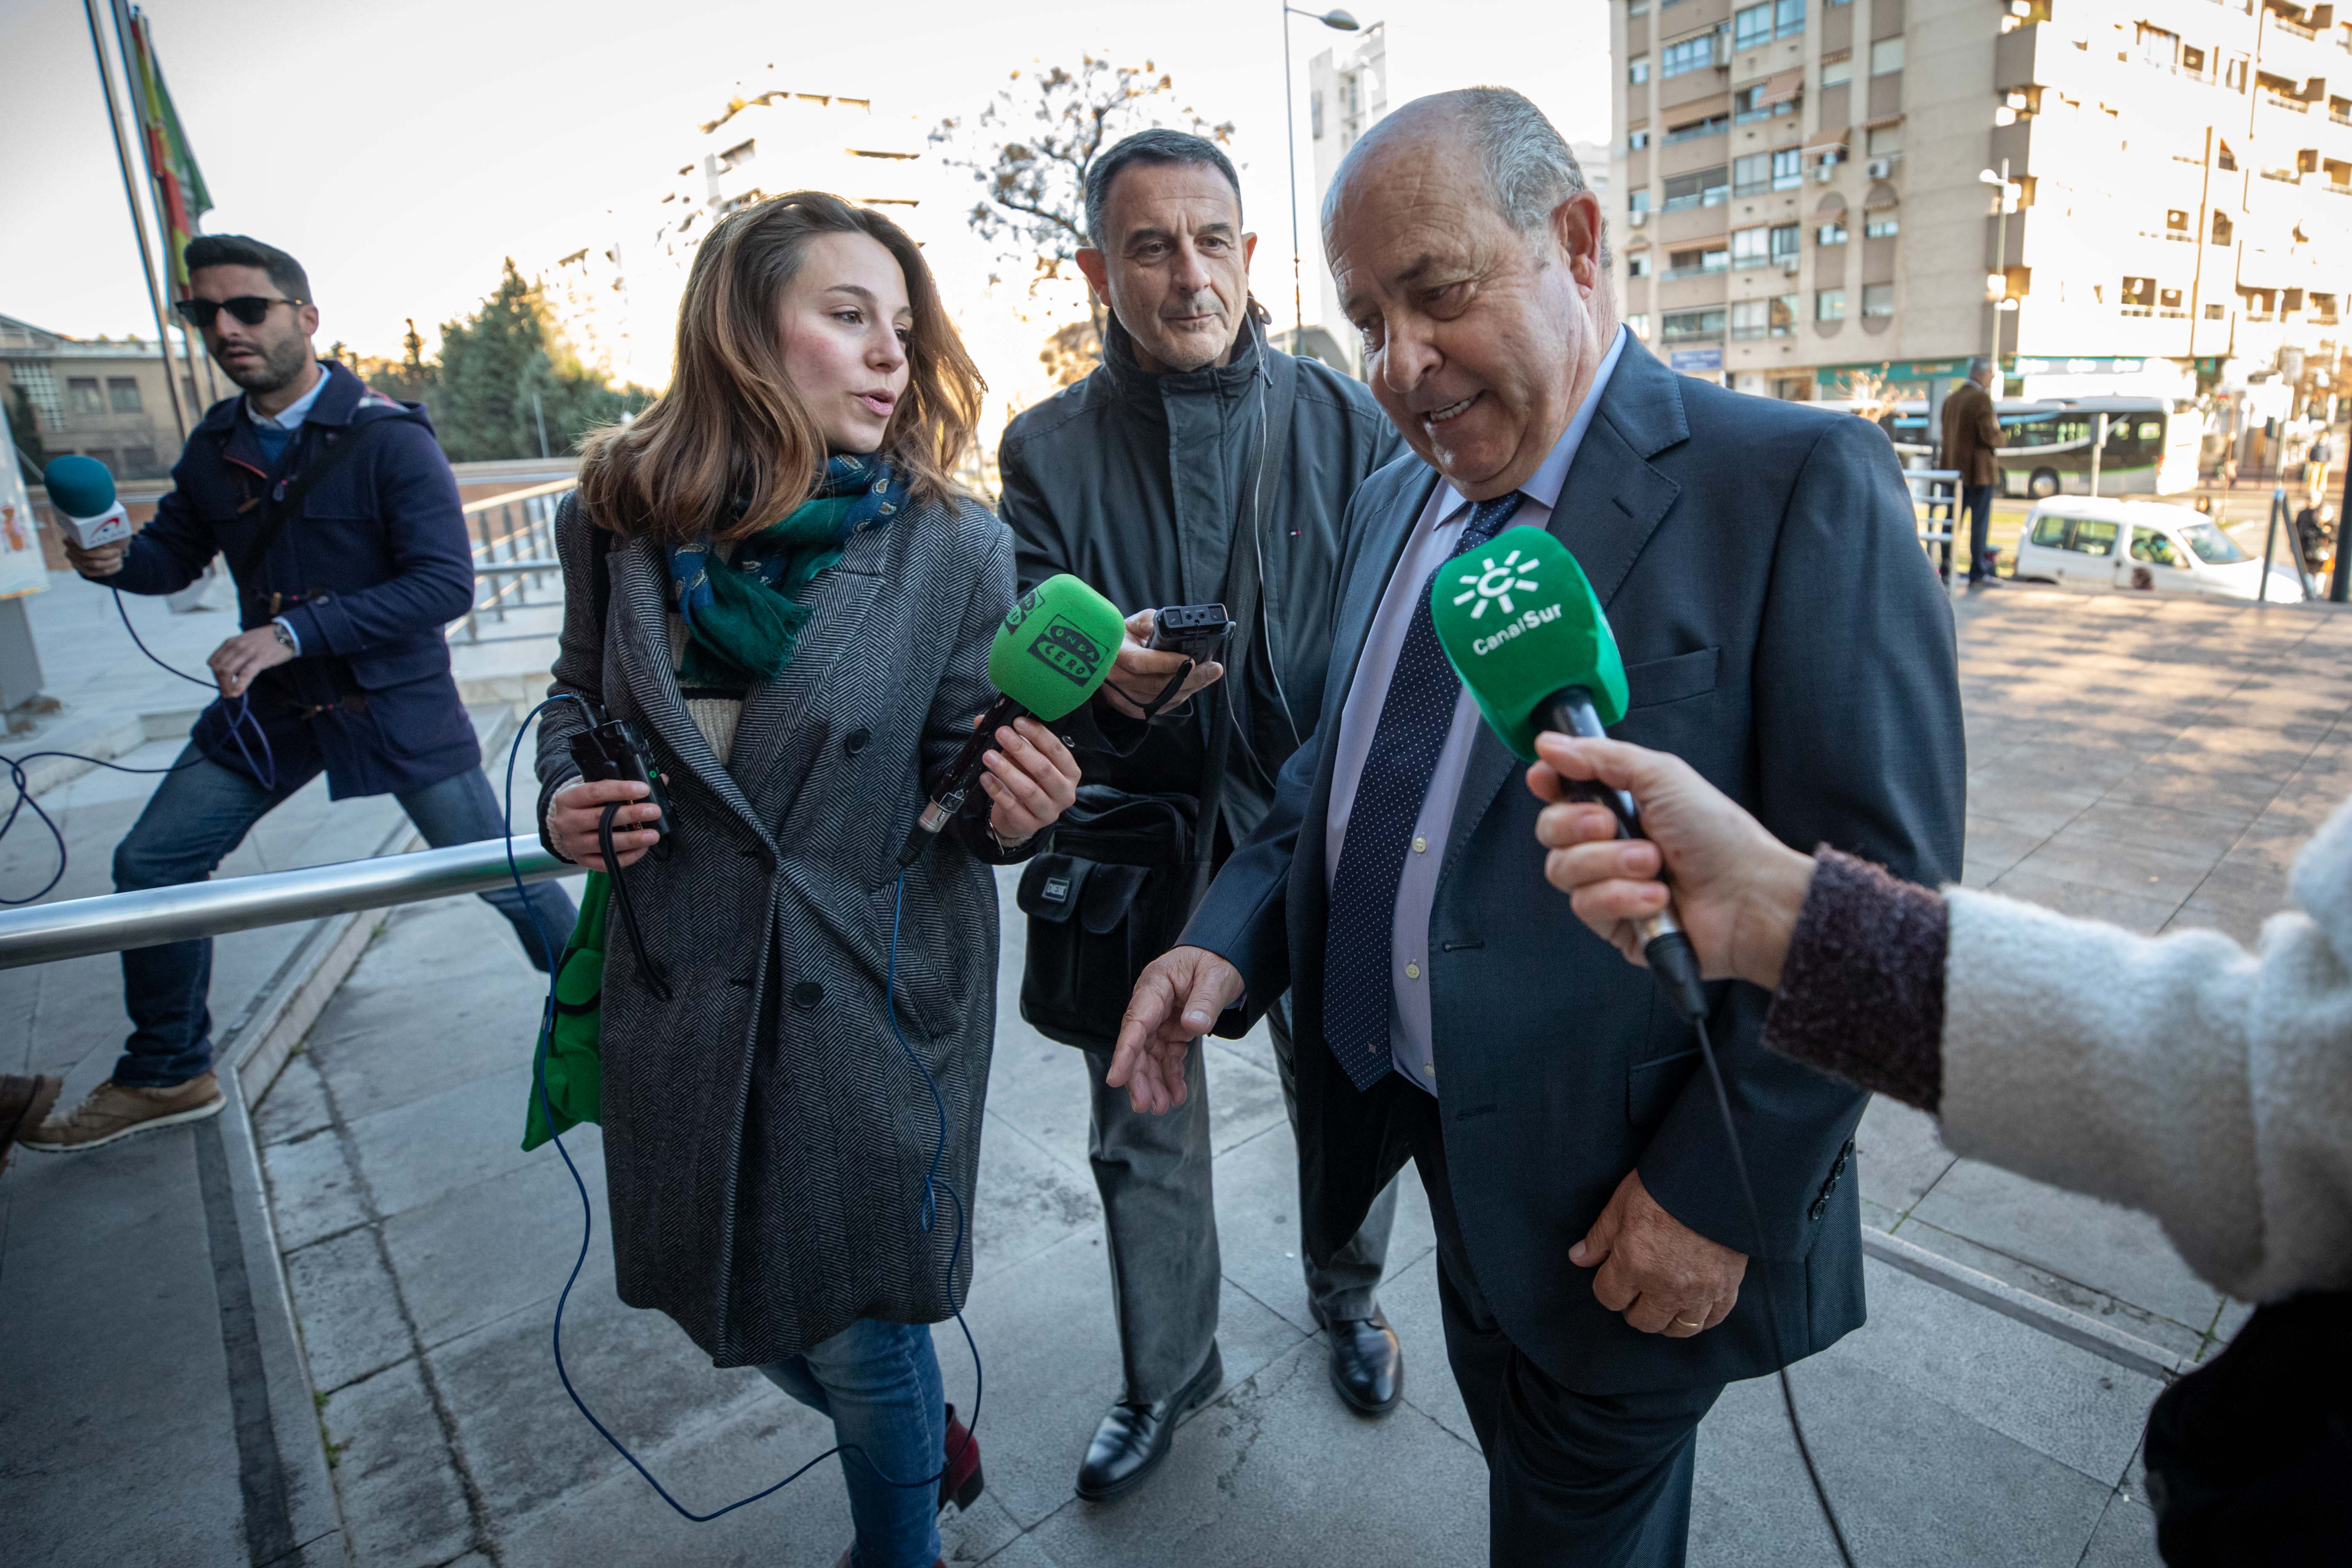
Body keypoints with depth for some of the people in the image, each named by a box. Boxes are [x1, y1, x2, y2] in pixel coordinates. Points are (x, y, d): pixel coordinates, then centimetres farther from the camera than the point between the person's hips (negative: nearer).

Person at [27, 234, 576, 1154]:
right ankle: (167, 1076, 24)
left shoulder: (390, 439, -15)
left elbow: (446, 584, -22)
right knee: (152, 862, 6)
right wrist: (113, 558, -9)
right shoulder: (216, 446, 5)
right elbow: (174, 556, 16)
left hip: (395, 701, -6)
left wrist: (295, 631, -27)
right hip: (269, 701, 6)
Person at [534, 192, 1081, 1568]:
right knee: (722, 1297, 22)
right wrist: (565, 803, -6)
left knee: (860, 1340, 10)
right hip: (683, 993, 4)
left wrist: (1013, 814, -27)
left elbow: (961, 776, -6)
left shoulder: (955, 549, -11)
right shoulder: (620, 523, -3)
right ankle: (929, 1438, 53)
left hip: (874, 1002, -4)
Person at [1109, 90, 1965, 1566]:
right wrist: (1231, 940, -4)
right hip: (1453, 1155, 6)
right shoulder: (1395, 503, 6)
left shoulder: (1798, 483, -17)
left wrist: (1722, 1192, -18)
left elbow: (1875, 889, -19)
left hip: (1623, 1206, -6)